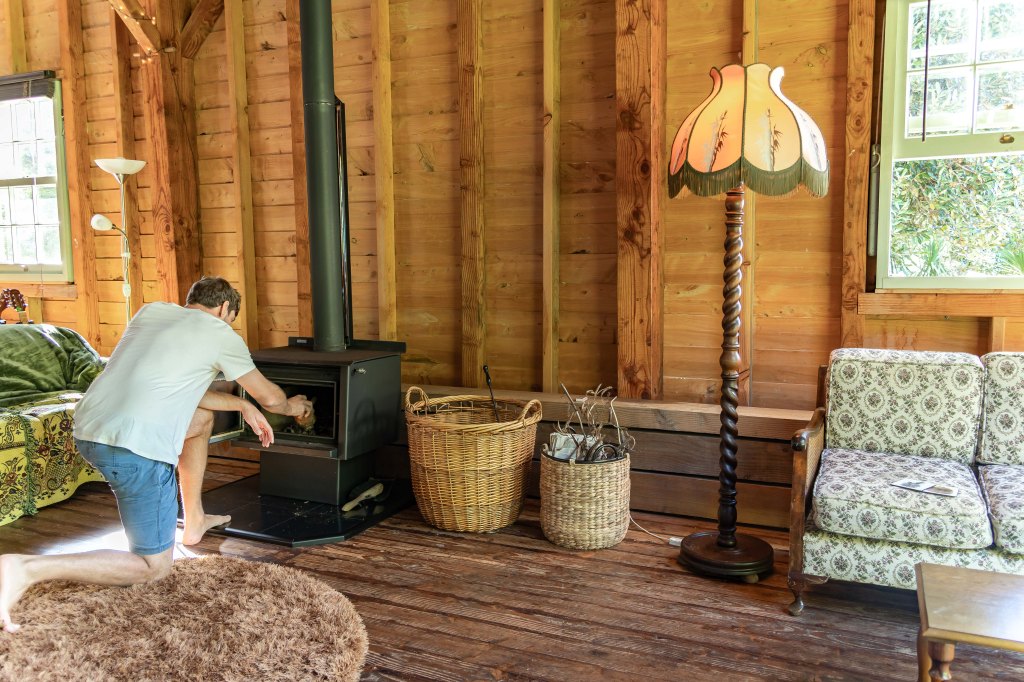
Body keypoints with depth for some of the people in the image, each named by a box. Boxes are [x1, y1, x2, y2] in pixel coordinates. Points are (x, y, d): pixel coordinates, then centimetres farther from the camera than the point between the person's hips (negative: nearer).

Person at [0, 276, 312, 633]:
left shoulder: (151, 310, 21)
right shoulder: (220, 333, 5)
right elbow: (269, 396, 15)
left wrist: (244, 406, 33)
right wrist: (292, 407, 38)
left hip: (87, 429, 8)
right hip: (137, 448, -8)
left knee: (202, 416, 30)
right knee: (154, 566, 5)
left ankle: (194, 522, 37)